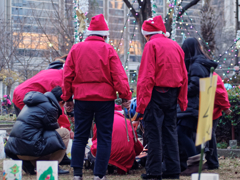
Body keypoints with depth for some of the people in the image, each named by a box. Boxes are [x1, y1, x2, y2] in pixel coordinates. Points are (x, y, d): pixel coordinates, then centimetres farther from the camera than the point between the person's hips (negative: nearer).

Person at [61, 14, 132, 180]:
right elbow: (119, 76, -7)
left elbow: (67, 76, 6)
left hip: (82, 98, 3)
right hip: (105, 99, -3)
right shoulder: (108, 50, -3)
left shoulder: (76, 49, 5)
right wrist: (125, 96, -3)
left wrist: (67, 98, 12)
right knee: (104, 137, 4)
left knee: (80, 137, 9)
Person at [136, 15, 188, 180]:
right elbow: (184, 75, 12)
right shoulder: (176, 46, 12)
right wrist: (182, 100, 16)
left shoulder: (151, 45, -7)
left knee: (154, 132, -3)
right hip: (172, 94, 6)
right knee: (170, 131, 11)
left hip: (156, 93, -6)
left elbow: (146, 76, -14)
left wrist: (142, 103, -14)